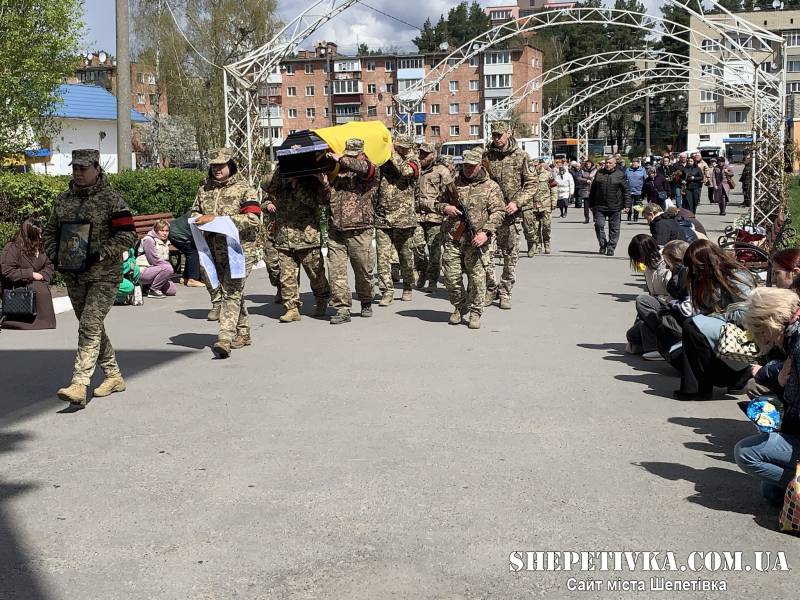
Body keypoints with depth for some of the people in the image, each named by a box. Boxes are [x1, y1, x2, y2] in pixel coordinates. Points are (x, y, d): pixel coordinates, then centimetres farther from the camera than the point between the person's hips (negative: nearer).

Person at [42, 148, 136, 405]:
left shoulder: (111, 199, -7)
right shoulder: (63, 200, 11)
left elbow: (128, 234, -11)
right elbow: (49, 232, 18)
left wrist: (100, 254, -20)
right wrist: (54, 256, -1)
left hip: (104, 275, -7)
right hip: (73, 276, 7)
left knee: (90, 327, -14)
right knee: (92, 327, 14)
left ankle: (79, 385, -17)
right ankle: (114, 376, 28)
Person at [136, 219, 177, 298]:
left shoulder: (165, 242, 15)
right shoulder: (149, 240, -14)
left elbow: (166, 260, 19)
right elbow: (155, 260, -19)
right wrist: (170, 267, -13)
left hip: (154, 270, 9)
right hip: (142, 271, -9)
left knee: (172, 290, -3)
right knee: (167, 268, -31)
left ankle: (148, 286, 15)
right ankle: (153, 291, -17)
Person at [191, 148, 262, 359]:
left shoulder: (244, 189, -5)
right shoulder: (204, 189, 12)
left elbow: (253, 220, -15)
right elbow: (195, 213, 23)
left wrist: (217, 219, -20)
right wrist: (199, 219, -4)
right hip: (215, 250, 6)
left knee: (231, 292, -14)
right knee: (231, 291, 14)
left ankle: (224, 339, -20)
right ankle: (243, 333, 27)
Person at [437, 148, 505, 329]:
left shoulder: (491, 187, 5)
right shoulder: (453, 183, 13)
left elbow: (498, 212, -3)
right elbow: (437, 202, 21)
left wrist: (486, 232, -16)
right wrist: (445, 207, -3)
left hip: (475, 240, -2)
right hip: (452, 239, 2)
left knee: (477, 277, -3)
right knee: (451, 277, 1)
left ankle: (475, 313, 12)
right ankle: (459, 308, 23)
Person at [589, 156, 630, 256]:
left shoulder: (620, 175, 2)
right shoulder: (599, 173, 9)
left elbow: (626, 191, 3)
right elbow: (593, 190, 14)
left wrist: (626, 205, -3)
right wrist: (591, 204, 12)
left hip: (615, 207, -2)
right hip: (600, 206, 2)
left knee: (614, 228, 3)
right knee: (599, 225, -7)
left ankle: (611, 247, 11)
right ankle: (603, 245, 10)